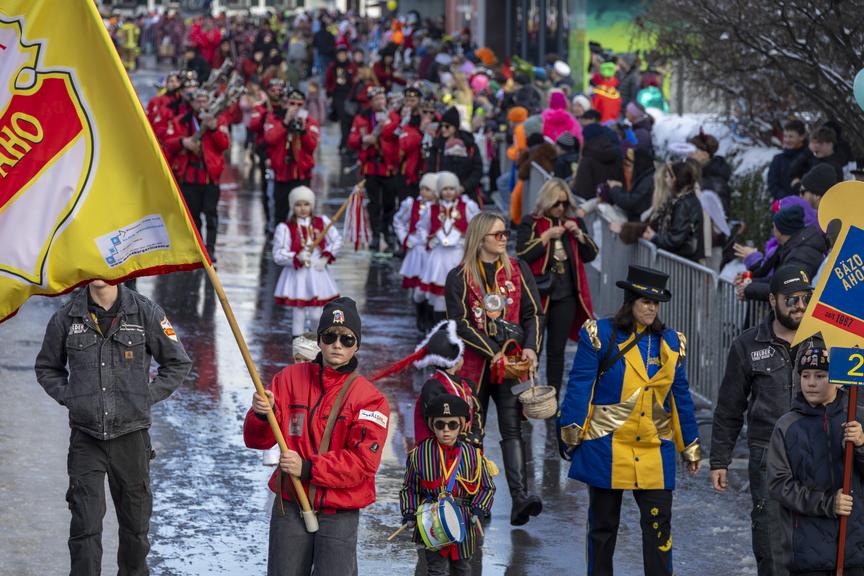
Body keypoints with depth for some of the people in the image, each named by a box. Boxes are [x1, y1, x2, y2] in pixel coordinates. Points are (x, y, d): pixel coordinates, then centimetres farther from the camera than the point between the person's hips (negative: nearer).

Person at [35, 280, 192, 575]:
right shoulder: (65, 318, 1)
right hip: (85, 438, 0)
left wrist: (146, 397, 0)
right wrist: (68, 397, 1)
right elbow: (46, 368, 17)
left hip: (131, 436, 1)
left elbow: (178, 363, 9)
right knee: (85, 526, -8)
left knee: (135, 523, 12)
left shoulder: (146, 313, -1)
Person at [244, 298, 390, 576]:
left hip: (338, 516, -3)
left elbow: (363, 462, -13)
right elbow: (258, 440, 5)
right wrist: (261, 415, -18)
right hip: (289, 509, 3)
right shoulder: (290, 378, 6)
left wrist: (308, 468, -22)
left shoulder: (370, 398, -5)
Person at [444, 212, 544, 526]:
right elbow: (461, 324, -5)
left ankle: (520, 498, -22)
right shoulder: (460, 277, 1)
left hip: (512, 362, 1)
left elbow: (532, 312, 10)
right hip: (475, 362, -1)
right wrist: (494, 353, -13)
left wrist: (530, 347, -7)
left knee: (512, 429, -10)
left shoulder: (518, 270, 10)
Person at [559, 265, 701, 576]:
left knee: (659, 525, -3)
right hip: (607, 448, -2)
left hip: (655, 452, 3)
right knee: (603, 526, 9)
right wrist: (571, 434, -10)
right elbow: (579, 387, -5)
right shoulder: (601, 335, -4)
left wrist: (690, 448, 14)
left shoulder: (671, 342, 9)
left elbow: (681, 397, 13)